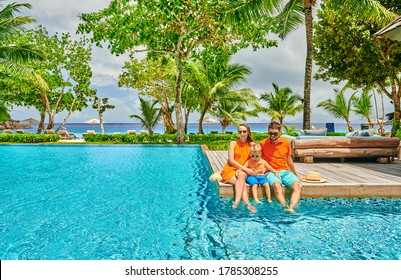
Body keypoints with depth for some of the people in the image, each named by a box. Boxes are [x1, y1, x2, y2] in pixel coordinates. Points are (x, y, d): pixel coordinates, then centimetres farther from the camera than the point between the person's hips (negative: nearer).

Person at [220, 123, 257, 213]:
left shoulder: (251, 145, 9)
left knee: (241, 175, -34)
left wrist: (241, 170, -15)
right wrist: (246, 169, -16)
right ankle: (247, 204, -38)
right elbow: (231, 160, -7)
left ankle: (237, 202, -41)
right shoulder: (233, 143, 3)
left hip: (243, 172, 1)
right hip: (230, 170, -1)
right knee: (242, 182, -30)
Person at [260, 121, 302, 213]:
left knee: (298, 185, -28)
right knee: (277, 185, -38)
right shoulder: (263, 143, 2)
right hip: (271, 172, -3)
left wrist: (296, 175, 30)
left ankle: (291, 208, -45)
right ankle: (285, 207, -46)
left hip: (285, 171, 3)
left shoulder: (286, 143, 10)